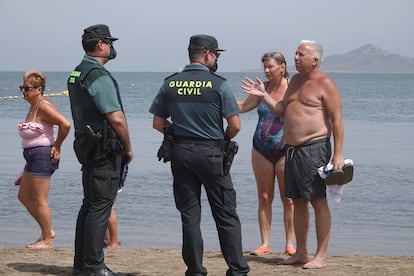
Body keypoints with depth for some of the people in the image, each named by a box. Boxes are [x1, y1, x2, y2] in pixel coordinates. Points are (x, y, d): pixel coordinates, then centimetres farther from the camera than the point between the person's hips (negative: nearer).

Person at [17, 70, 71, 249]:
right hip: (33, 157, 11)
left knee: (40, 200, -4)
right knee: (23, 196, 16)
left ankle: (47, 240, 6)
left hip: (42, 155, -11)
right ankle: (47, 231, 23)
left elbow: (65, 124, -26)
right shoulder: (33, 106, 14)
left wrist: (57, 146, -13)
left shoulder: (44, 106, -17)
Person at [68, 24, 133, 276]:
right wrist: (128, 148, -7)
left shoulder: (76, 74, 14)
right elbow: (117, 118, -20)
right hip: (105, 149, -10)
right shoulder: (99, 76, -17)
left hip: (87, 147, 10)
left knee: (90, 205, 15)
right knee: (100, 207, -7)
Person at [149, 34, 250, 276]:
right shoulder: (218, 84, -9)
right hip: (210, 153, -3)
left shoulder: (170, 84, 2)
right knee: (226, 215, 4)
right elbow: (235, 125, -10)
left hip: (180, 153, 3)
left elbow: (158, 123, 5)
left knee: (189, 215, 9)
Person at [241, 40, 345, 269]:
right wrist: (263, 95, 10)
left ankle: (321, 256, -3)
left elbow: (337, 120, -12)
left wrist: (338, 153, -18)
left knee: (318, 202, -6)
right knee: (297, 201, 12)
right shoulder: (295, 80, 16)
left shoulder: (325, 84, -9)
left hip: (314, 147, -8)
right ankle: (301, 252, 20)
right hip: (292, 149, 9)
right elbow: (282, 110, 23)